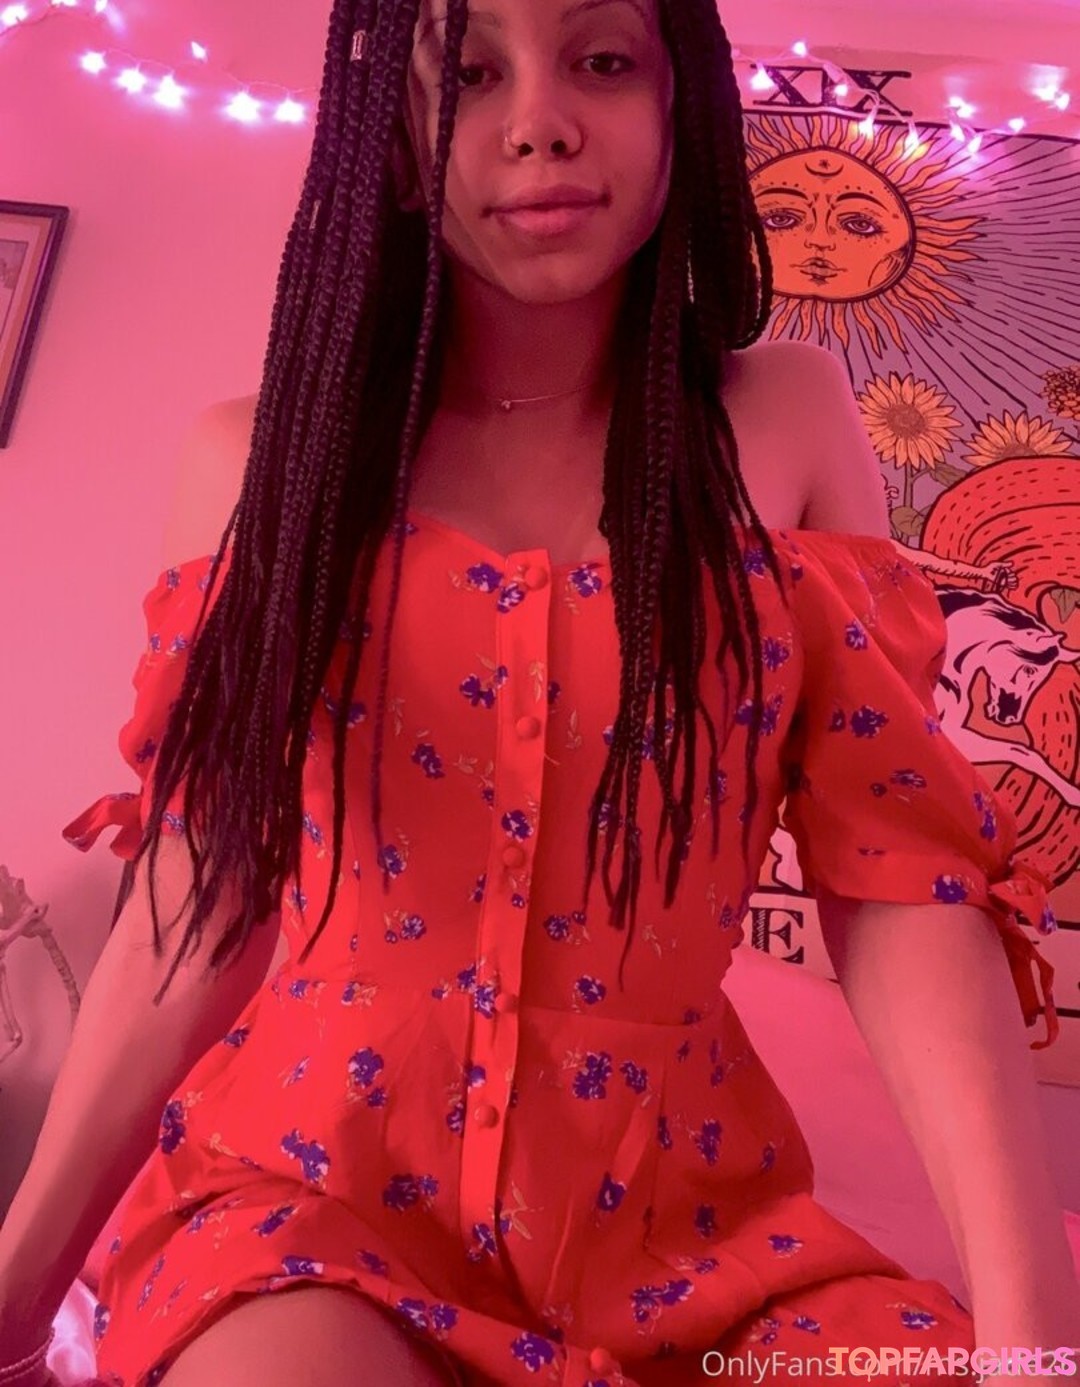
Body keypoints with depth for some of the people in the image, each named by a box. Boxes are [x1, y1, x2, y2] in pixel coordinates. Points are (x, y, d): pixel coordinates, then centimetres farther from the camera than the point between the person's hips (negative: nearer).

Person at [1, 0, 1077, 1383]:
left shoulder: (786, 421, -1)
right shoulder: (267, 457, -1)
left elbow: (900, 870, -7)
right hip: (308, 1173, 0)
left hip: (677, 1208, 2)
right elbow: (201, 896, 1)